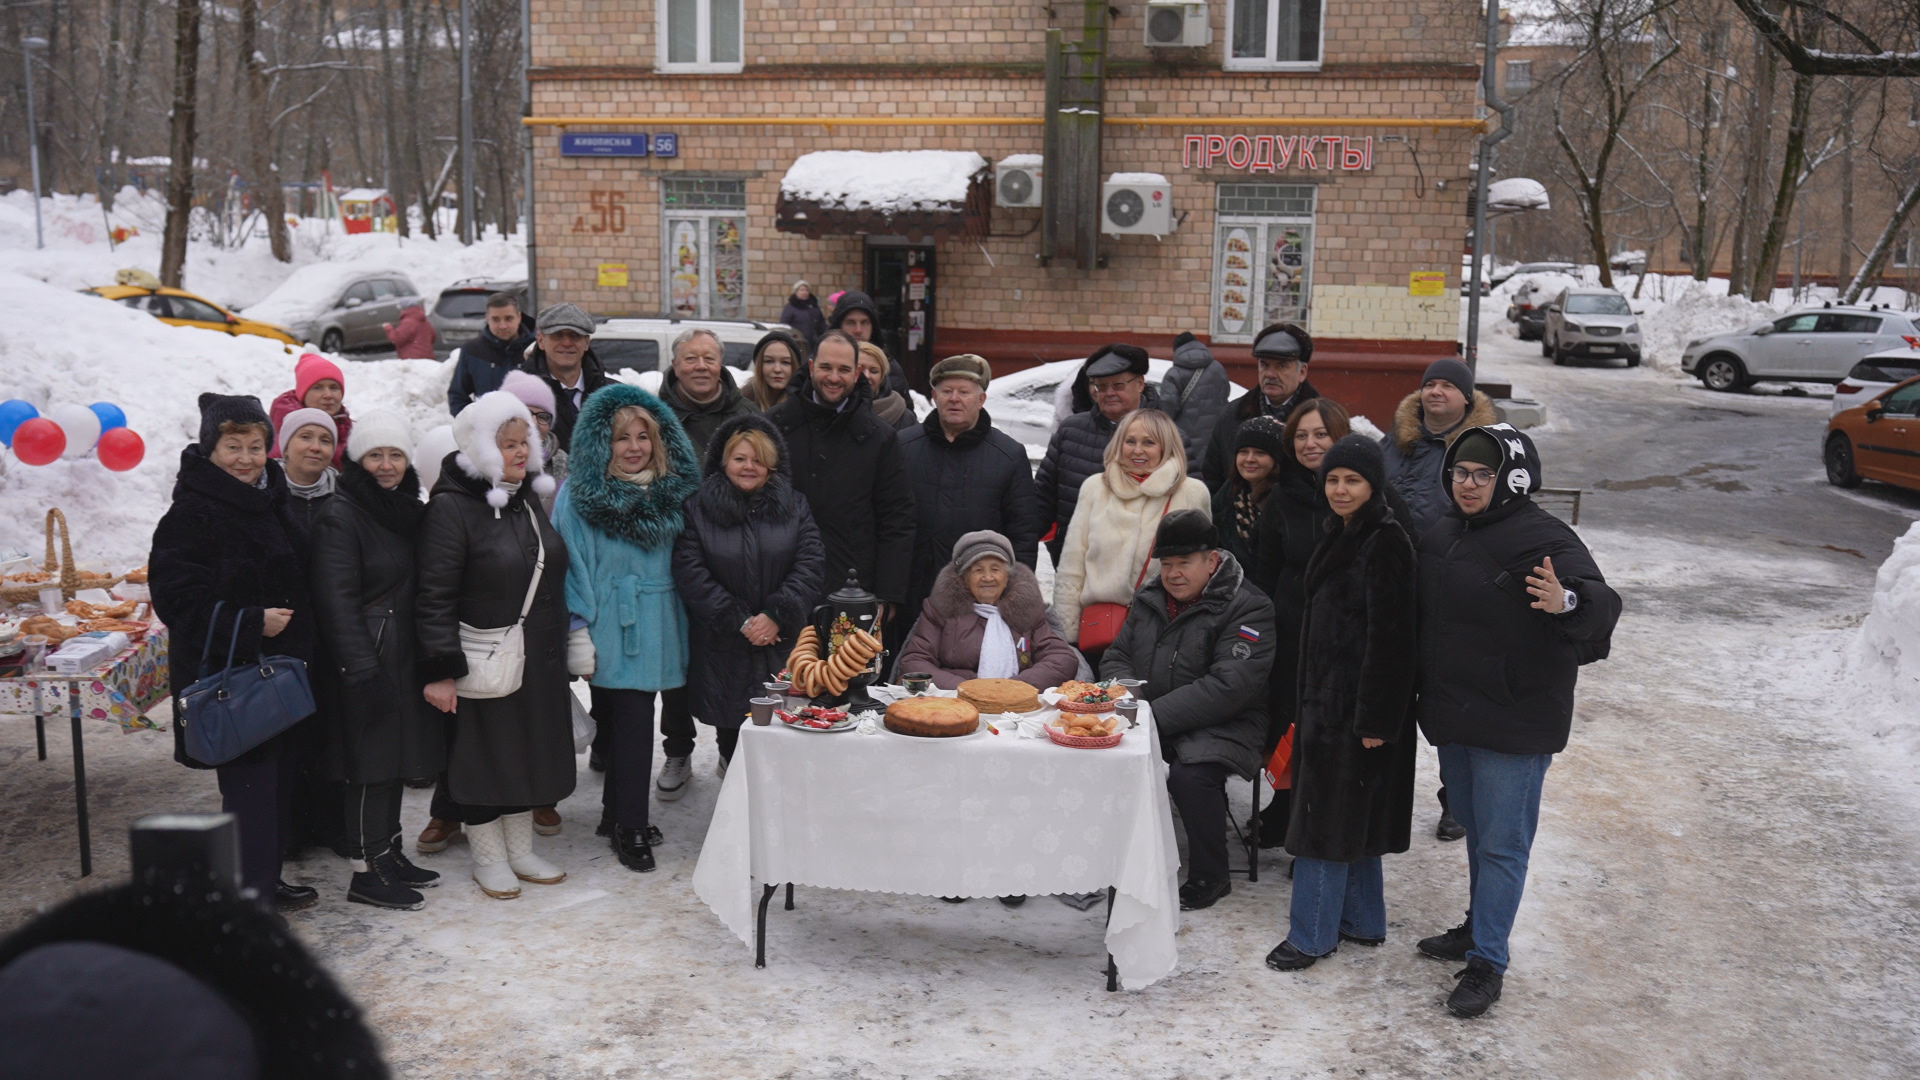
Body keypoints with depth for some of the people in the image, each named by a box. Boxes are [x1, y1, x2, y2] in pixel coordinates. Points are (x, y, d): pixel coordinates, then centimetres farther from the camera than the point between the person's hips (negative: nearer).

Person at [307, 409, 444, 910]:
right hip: (366, 659, -8)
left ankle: (390, 853, 25)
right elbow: (337, 601, -17)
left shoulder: (410, 509, 13)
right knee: (369, 763, -4)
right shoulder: (340, 516, -11)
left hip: (405, 656, 8)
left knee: (396, 758, 14)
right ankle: (366, 872, 4)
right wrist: (362, 670, -22)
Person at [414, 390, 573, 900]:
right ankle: (489, 858, 20)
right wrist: (440, 669, -21)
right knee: (485, 753, 4)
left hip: (539, 657, 7)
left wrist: (566, 643, 19)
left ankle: (520, 849, 29)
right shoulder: (450, 508, -14)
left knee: (530, 748, 14)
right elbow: (434, 597, -17)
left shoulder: (530, 497, 10)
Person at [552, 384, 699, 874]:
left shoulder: (669, 493, 9)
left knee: (629, 721, 11)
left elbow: (681, 564, 16)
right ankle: (630, 828, 2)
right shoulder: (579, 497, -6)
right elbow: (572, 567, -8)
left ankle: (619, 816, 23)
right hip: (609, 631, -5)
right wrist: (578, 634, -12)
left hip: (654, 628, 5)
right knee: (631, 722, -7)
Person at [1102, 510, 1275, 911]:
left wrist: (1156, 717, -23)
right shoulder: (1150, 599, 11)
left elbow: (1229, 687, -21)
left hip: (1220, 727, -6)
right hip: (1147, 720, 6)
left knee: (1189, 775, -33)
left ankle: (1209, 878, -9)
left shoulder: (1247, 608, -11)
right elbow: (1116, 657, 18)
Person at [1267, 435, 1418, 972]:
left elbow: (1388, 636, -20)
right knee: (1346, 815, 16)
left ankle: (1311, 935, 6)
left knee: (1329, 814, -3)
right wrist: (1310, 700, 17)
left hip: (1359, 701, -9)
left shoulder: (1385, 543, -16)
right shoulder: (1345, 536, 13)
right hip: (1327, 695, 9)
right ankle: (1361, 921, 27)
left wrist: (1374, 718, -21)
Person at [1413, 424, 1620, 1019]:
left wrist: (1568, 600, -51)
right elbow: (1425, 616, 20)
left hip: (1515, 723, -8)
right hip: (1452, 716, 8)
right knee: (1473, 827, 22)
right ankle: (1478, 927, 38)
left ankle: (1487, 963, 9)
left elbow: (1602, 604, -31)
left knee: (1501, 842, 0)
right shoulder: (1441, 535, 7)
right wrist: (1426, 694, 19)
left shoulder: (1543, 539, -17)